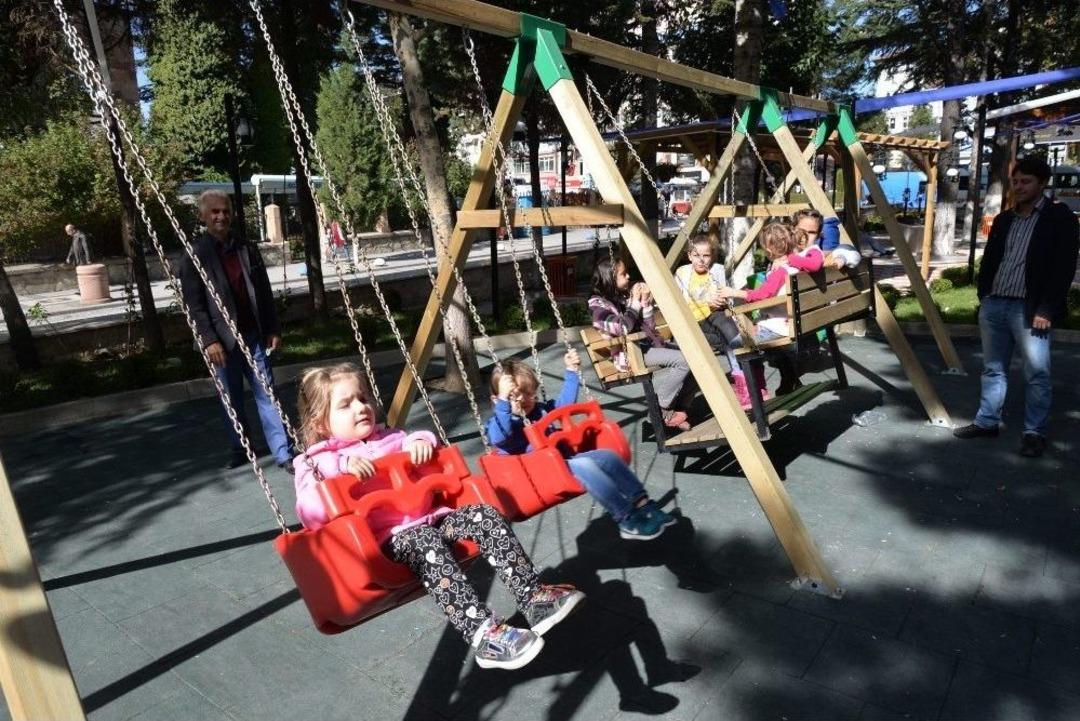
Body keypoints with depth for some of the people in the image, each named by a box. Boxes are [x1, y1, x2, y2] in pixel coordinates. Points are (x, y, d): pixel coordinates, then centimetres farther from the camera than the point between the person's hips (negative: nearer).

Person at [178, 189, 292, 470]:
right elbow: (194, 302, -7)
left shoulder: (246, 249, 8)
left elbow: (265, 292, 10)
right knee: (232, 399, 9)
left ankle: (283, 453, 2)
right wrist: (209, 340, -14)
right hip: (222, 340, -2)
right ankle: (239, 449, 27)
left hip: (253, 334, 2)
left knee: (267, 394, 0)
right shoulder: (195, 255, -2)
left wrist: (273, 329, 6)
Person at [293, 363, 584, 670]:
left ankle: (533, 597, -20)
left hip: (430, 517, 6)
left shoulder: (388, 439, 23)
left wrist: (420, 441, 1)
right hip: (388, 540, -6)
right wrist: (340, 465, -22)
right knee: (426, 542, -36)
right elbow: (311, 516, -10)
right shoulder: (317, 463, 5)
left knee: (484, 515, -17)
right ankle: (482, 634, -39)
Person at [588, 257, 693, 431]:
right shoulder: (598, 303, -8)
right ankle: (661, 409, -6)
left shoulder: (625, 295, 12)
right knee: (683, 361, -20)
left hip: (646, 344, 8)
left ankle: (669, 406, 1)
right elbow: (622, 328, -21)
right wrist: (635, 302, -12)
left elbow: (649, 326, 10)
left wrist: (645, 301, -3)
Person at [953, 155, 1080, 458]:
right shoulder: (1003, 220, 16)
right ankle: (986, 422, 21)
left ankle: (1035, 432, 8)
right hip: (994, 305, 6)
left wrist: (1046, 309, -15)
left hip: (1030, 309, -6)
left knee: (1037, 373, -2)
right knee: (993, 369, 12)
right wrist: (983, 298, 8)